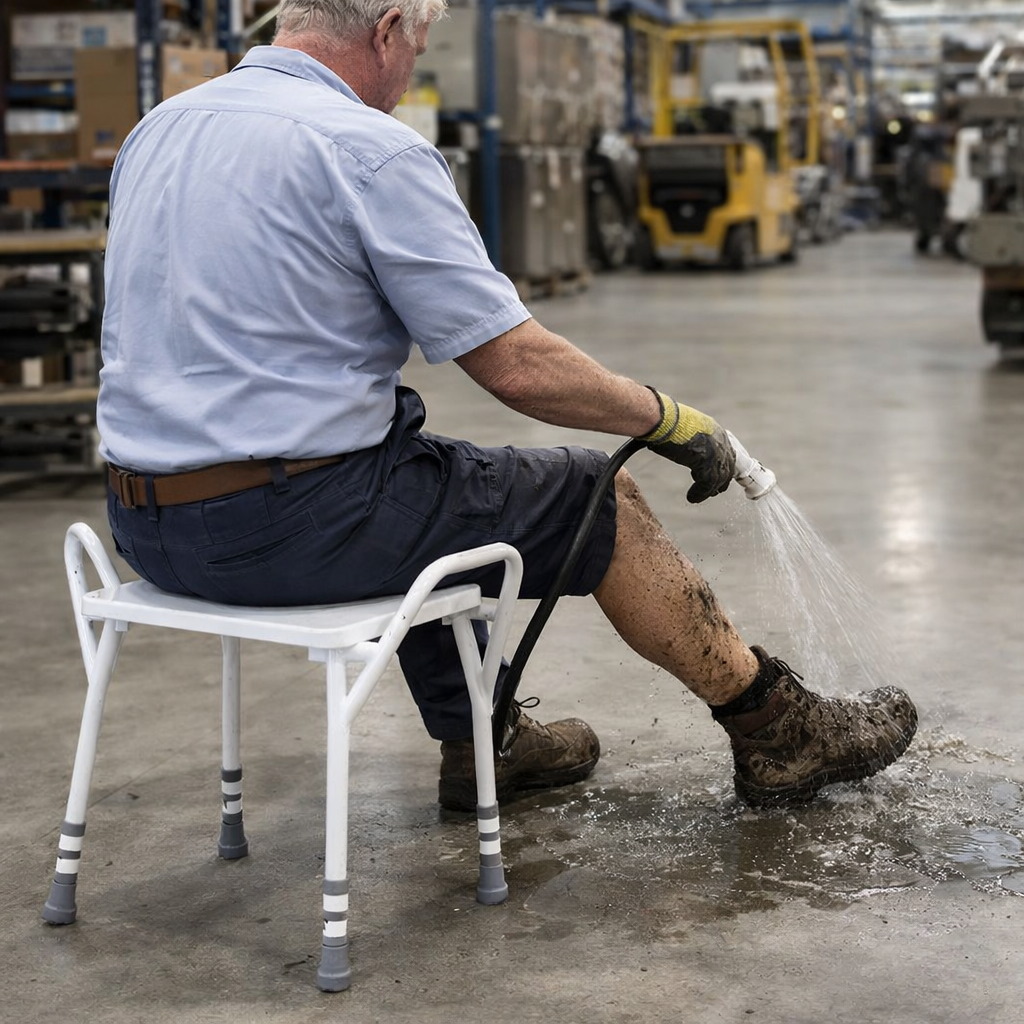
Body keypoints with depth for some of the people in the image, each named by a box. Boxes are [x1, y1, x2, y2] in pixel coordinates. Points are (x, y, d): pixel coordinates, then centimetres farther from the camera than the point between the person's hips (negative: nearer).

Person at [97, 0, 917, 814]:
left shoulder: (157, 130, 11)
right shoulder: (373, 150, -15)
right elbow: (519, 367, -16)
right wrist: (670, 420, -1)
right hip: (291, 526, -8)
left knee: (428, 483, 33)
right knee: (600, 503, 8)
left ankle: (479, 744, 38)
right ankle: (777, 734, 21)